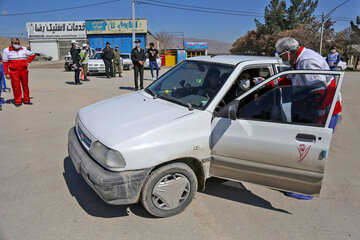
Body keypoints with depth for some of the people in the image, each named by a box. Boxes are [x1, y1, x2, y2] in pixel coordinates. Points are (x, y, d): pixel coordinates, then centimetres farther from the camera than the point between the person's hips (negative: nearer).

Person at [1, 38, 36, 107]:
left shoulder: (24, 49, 8)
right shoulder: (6, 50, 1)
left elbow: (33, 54, 23)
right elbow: (5, 63, 0)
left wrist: (28, 61, 9)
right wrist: (6, 73, -6)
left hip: (24, 71, 3)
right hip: (14, 72, -2)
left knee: (25, 86, 7)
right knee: (16, 87, -4)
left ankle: (27, 100, 17)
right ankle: (18, 102, 5)